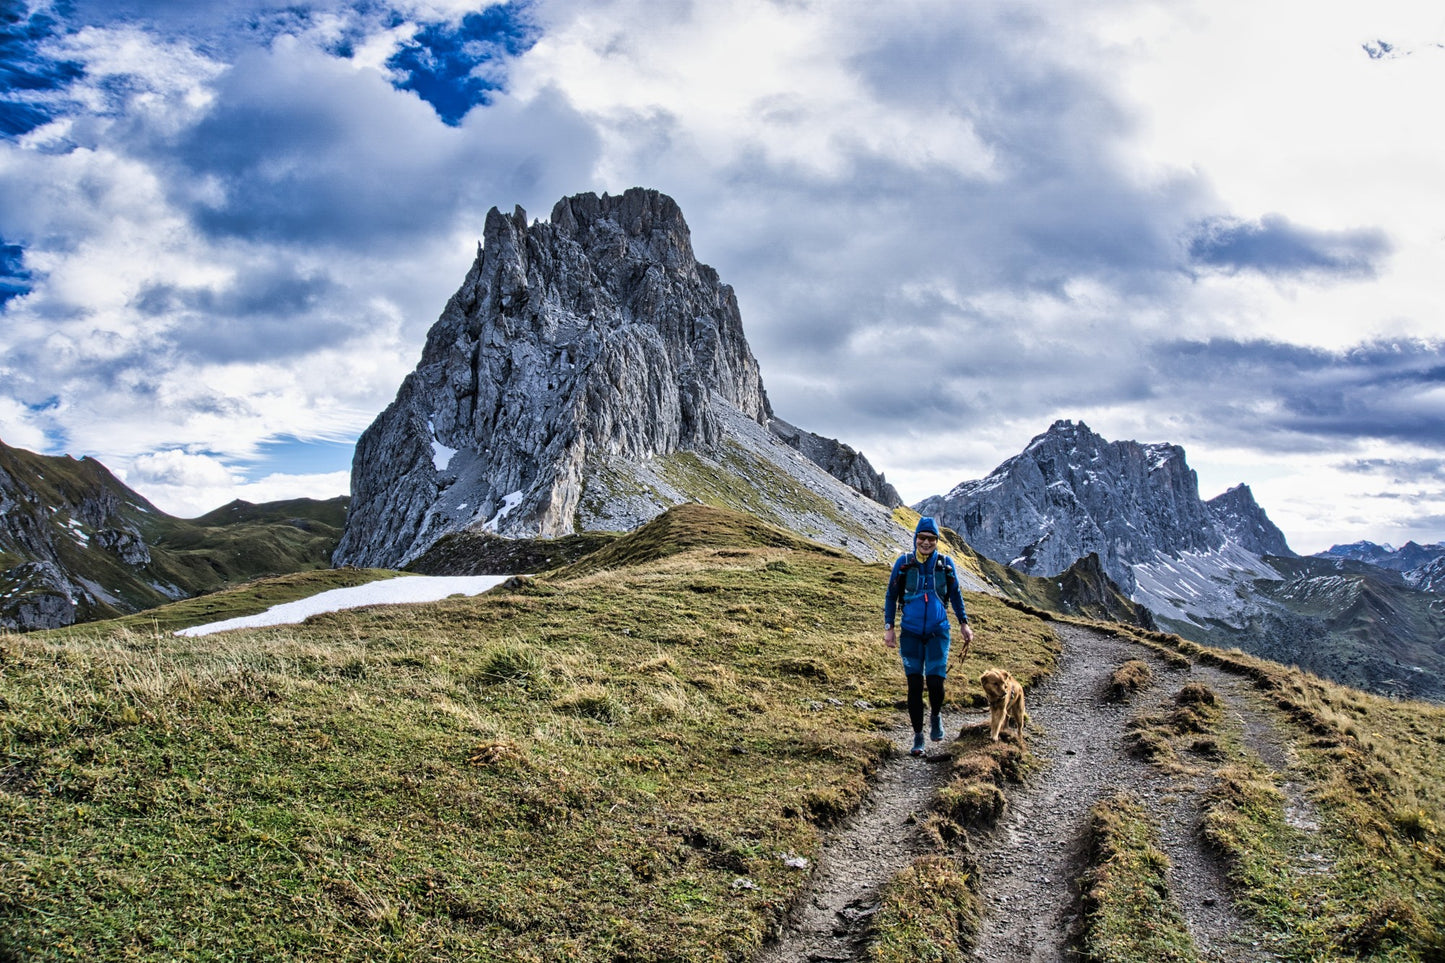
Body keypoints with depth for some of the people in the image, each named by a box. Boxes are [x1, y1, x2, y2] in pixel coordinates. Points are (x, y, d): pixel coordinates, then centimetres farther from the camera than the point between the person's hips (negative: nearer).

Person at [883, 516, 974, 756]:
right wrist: (888, 627, 0)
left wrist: (964, 623, 13)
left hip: (938, 632, 0)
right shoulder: (903, 563, -2)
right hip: (911, 633, 0)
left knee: (935, 682, -11)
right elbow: (891, 596, 5)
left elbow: (956, 595, 13)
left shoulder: (945, 563, 0)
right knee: (915, 685, 1)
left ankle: (936, 715, 22)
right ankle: (918, 736, 13)